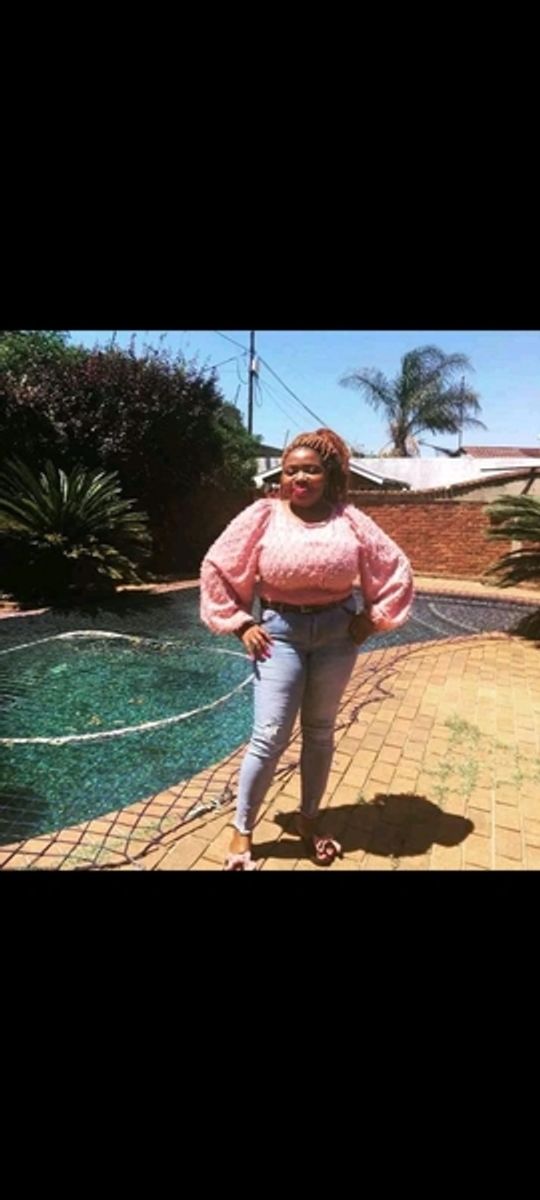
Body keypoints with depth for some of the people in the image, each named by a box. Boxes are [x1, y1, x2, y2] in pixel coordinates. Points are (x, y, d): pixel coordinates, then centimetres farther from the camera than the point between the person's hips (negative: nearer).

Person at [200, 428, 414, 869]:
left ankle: (308, 821, 35)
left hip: (337, 632, 2)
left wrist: (372, 617, 1)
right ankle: (242, 833, 18)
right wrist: (241, 622, -4)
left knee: (320, 732, 14)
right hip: (280, 631, -2)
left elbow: (396, 569, 6)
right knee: (270, 737, -2)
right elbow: (217, 568, -1)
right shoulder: (263, 515, -6)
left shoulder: (348, 519, -2)